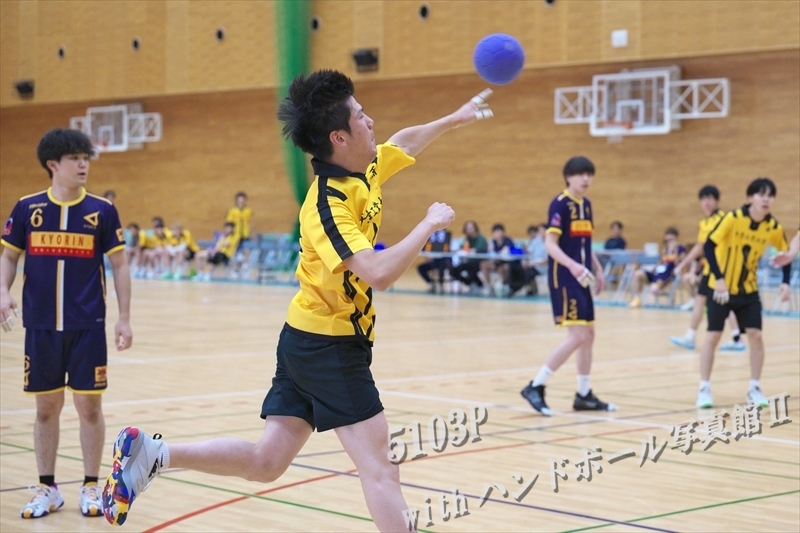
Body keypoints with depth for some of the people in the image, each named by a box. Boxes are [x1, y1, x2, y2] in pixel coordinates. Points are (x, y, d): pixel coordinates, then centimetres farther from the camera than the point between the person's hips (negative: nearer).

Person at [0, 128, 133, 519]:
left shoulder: (102, 210, -1)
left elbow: (119, 265, 3)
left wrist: (124, 318, -1)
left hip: (87, 325, -1)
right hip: (41, 325, 1)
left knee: (89, 405, 2)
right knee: (46, 407, 8)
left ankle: (90, 486, 15)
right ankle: (47, 488, 19)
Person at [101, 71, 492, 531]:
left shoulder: (365, 170, 4)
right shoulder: (328, 204, -22)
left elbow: (405, 142, 28)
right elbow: (377, 273, -36)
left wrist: (454, 119, 31)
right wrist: (430, 224, -24)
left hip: (306, 341, 9)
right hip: (332, 347, -9)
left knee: (264, 462, 13)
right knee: (380, 470, -7)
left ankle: (151, 453, 13)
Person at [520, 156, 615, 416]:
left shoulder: (586, 204, 13)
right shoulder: (560, 204, -12)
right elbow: (550, 243, -18)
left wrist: (597, 268, 15)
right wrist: (572, 265, -31)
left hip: (581, 278, 9)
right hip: (564, 278, -9)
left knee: (588, 335, 11)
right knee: (578, 336, -14)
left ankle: (584, 395, 21)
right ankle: (535, 387, -7)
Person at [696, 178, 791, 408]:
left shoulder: (773, 227, -9)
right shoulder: (733, 218, -21)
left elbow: (786, 253, 7)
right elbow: (709, 246, -22)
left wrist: (785, 282, -8)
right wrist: (719, 279, -31)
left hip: (748, 290, 3)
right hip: (721, 288, -3)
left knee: (755, 336, -4)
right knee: (713, 337, -2)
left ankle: (754, 389, 9)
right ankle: (704, 389, 7)